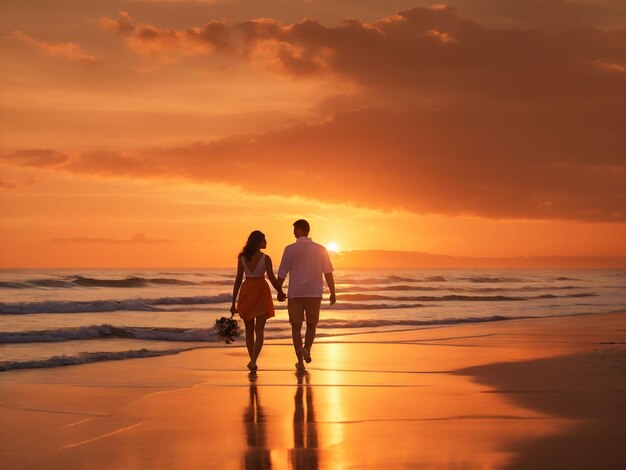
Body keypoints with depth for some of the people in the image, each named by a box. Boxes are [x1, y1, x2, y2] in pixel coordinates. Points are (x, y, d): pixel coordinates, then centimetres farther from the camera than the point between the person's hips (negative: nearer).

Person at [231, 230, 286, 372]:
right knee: (259, 330, -1)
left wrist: (233, 302, 1)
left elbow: (238, 280, -1)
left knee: (249, 330, 17)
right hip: (261, 292, -3)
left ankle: (252, 361, 23)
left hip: (246, 291, 3)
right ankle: (253, 362, -17)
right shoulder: (265, 258, -9)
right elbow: (272, 278, -9)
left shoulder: (242, 258, -1)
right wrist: (281, 292, 9)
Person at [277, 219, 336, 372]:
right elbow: (328, 273, 2)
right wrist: (333, 293, 8)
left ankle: (300, 362, -1)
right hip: (314, 293, 2)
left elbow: (282, 274, -2)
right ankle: (307, 348, -8)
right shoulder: (320, 249, 2)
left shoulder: (290, 249, -5)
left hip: (295, 294, -2)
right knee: (311, 325, 18)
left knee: (296, 327, 6)